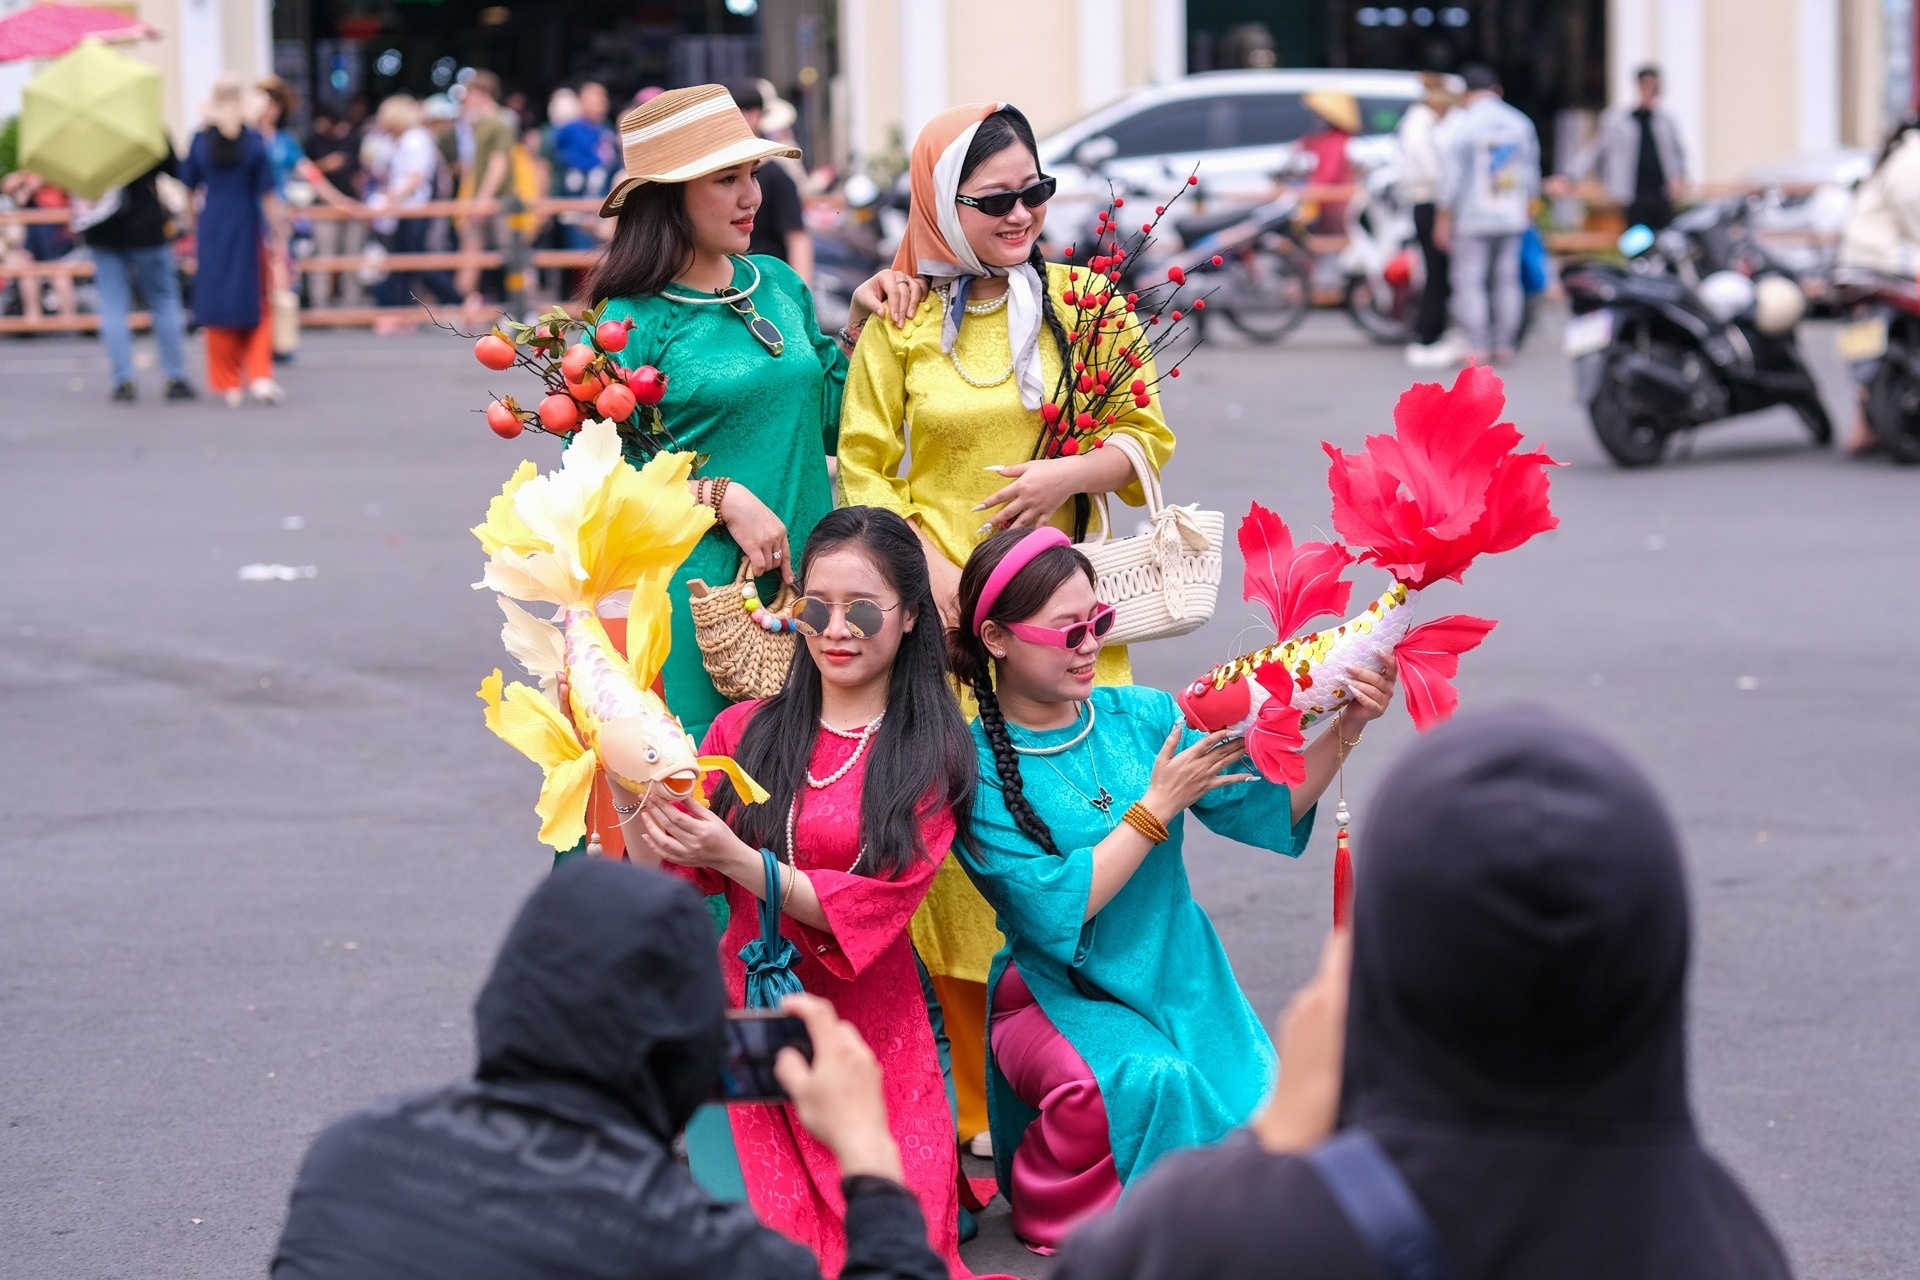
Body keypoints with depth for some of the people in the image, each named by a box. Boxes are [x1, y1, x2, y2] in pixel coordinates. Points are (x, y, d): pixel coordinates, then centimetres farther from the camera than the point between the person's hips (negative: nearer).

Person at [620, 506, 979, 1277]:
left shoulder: (933, 752, 0)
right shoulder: (746, 733, 9)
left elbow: (871, 910, -11)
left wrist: (735, 860, -21)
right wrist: (625, 782, -13)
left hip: (869, 1037, -1)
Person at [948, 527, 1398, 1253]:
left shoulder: (1141, 715, 3)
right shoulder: (976, 765, -10)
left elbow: (1266, 811, 0)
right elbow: (1055, 909, -18)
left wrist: (1347, 729, -14)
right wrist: (1159, 804, -16)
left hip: (1182, 982, 4)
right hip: (1062, 995, -4)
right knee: (1148, 1082, -34)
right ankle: (1051, 1213, -5)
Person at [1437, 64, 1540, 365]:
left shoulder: (1463, 128, -9)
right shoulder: (1521, 124, 7)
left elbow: (1454, 179, -10)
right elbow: (1531, 173, 13)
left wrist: (1444, 219, -3)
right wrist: (1528, 210, 24)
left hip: (1473, 219, -5)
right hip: (1512, 218, 5)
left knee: (1470, 281, -1)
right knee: (1507, 279, 9)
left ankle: (1478, 346, -6)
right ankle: (1505, 344, 10)